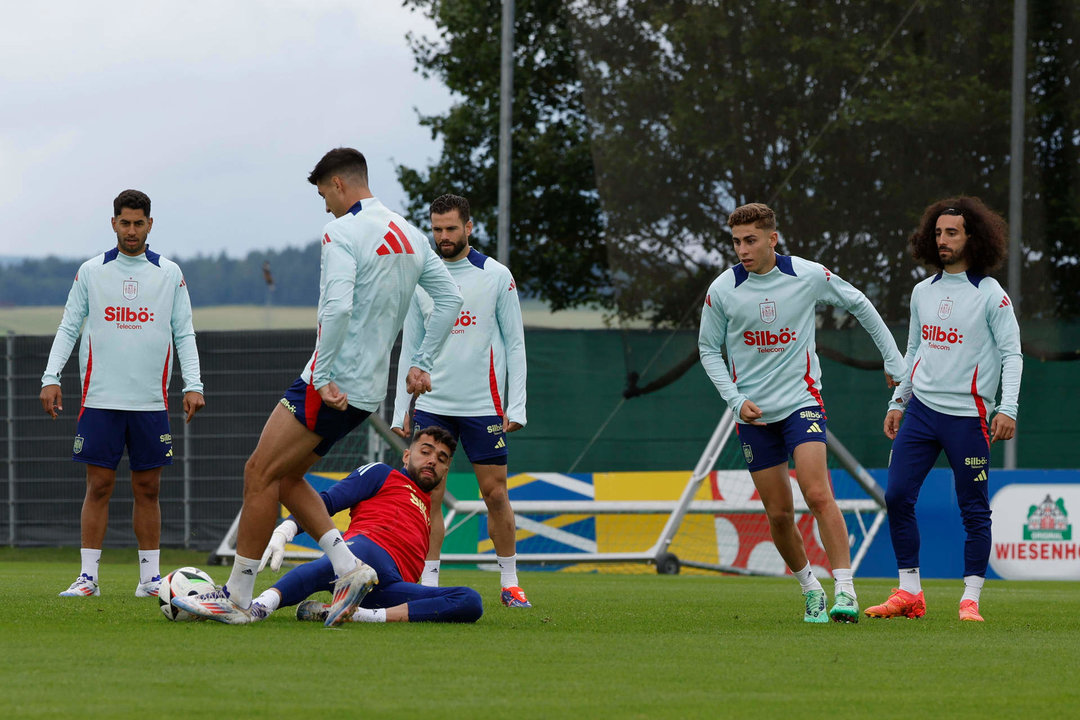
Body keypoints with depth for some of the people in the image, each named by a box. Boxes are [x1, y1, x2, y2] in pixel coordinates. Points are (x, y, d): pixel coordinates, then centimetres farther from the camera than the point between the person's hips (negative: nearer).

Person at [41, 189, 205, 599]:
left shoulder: (170, 274, 7)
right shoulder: (91, 272, 6)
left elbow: (184, 334, 8)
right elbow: (68, 328, 7)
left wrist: (193, 384, -3)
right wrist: (51, 377, -3)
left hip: (151, 402, 1)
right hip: (100, 400, -1)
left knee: (148, 488, 3)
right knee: (98, 486, -3)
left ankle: (150, 577, 8)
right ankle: (88, 576, 0)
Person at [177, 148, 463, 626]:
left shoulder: (343, 234, -13)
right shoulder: (409, 235, 13)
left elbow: (337, 308, -26)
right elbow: (450, 299, 16)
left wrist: (324, 378, -22)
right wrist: (420, 363, 17)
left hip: (332, 385, -9)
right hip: (370, 387, 9)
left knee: (261, 474, -4)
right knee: (283, 477, 15)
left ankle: (238, 598, -3)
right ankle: (349, 568, 4)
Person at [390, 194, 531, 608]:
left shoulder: (496, 276, 1)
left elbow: (515, 344, 2)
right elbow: (410, 348, 12)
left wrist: (516, 406, -5)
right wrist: (400, 410, 6)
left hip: (484, 405, -2)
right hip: (432, 405, 2)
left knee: (495, 494, 0)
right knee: (428, 494, -3)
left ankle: (509, 583, 10)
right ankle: (429, 584, 1)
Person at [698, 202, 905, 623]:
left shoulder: (808, 276, -6)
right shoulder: (722, 291, -5)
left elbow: (858, 305, 10)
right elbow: (709, 349, 8)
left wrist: (894, 361, 13)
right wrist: (736, 400, -5)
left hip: (801, 401, -2)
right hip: (754, 413, 2)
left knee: (818, 496, -20)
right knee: (779, 513, 2)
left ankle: (845, 590, -20)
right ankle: (810, 589, 22)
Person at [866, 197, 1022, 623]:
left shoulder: (990, 294, -4)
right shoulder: (923, 292, 13)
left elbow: (1011, 354, -6)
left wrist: (1008, 408, -16)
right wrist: (897, 402, 18)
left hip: (967, 416, -5)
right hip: (921, 410, 5)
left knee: (974, 510, -3)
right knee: (897, 497, -3)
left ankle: (970, 600, 2)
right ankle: (909, 594, 4)